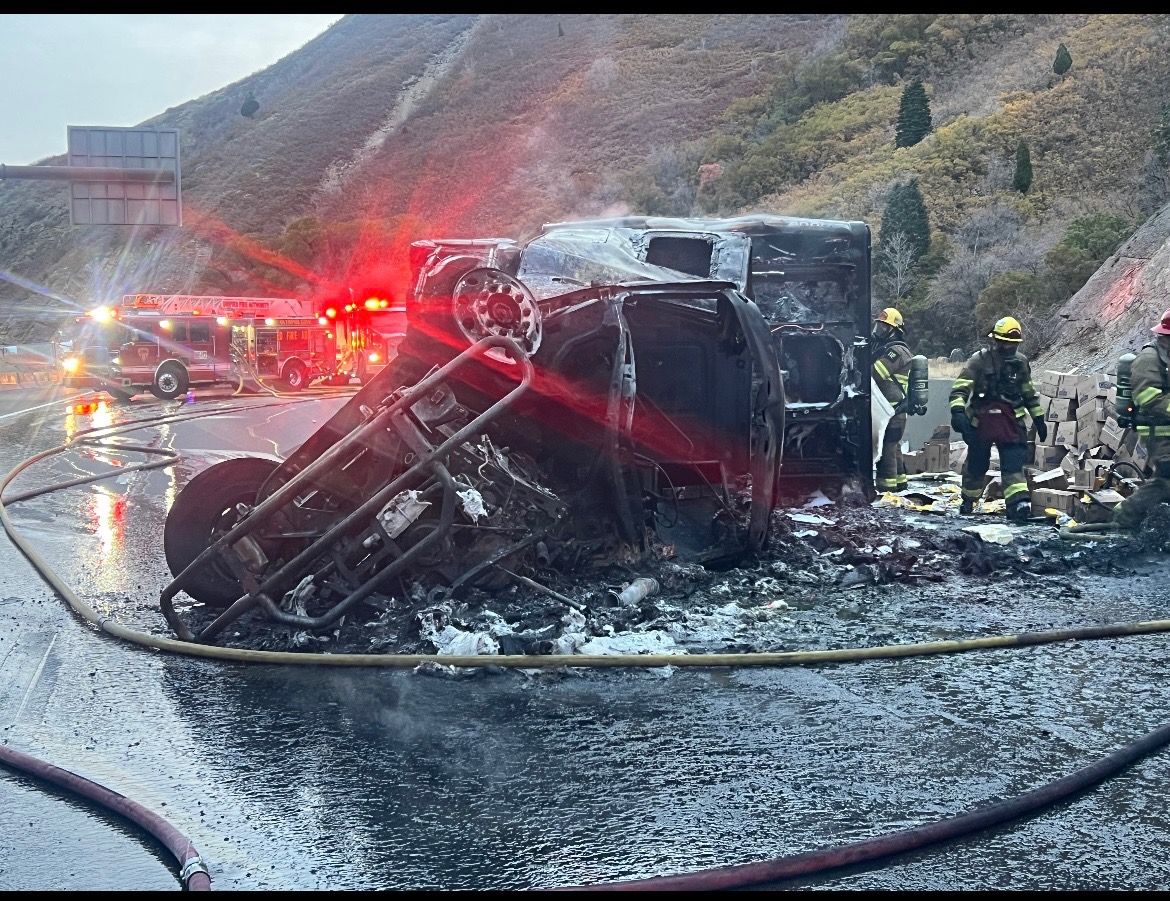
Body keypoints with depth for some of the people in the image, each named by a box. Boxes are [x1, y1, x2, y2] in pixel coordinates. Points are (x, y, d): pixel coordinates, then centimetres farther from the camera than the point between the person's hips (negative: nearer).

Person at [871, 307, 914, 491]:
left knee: (886, 446, -11)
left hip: (892, 410, -10)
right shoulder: (884, 348, 20)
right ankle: (899, 480, 27)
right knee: (893, 445, 18)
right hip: (893, 409, 10)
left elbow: (875, 373, -23)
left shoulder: (896, 351, -13)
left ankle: (886, 484, -11)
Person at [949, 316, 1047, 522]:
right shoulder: (980, 360, -9)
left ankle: (1019, 503, -22)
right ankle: (968, 500, 34)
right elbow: (960, 387, -17)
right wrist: (957, 411, -33)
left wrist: (1039, 419, 20)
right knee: (976, 464, 13)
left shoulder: (1020, 362, 6)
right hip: (981, 422, -2)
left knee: (1013, 464, -12)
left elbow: (1029, 393, 19)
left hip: (1011, 422, 2)